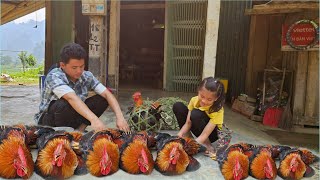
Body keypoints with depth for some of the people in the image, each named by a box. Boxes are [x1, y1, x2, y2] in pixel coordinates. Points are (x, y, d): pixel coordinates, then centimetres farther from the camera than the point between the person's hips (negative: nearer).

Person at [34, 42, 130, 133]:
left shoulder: (86, 76, -10)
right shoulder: (54, 76, -25)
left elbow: (107, 94, -17)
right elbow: (72, 98, -42)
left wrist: (120, 117, -33)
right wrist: (94, 119, -55)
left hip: (72, 118, 5)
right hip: (49, 120, -4)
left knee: (102, 99, -13)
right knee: (63, 104, -38)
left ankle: (80, 129, -10)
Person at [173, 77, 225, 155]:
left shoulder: (217, 110, -31)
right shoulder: (194, 100, -18)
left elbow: (204, 135, -35)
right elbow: (188, 123, -17)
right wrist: (179, 136, -35)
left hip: (212, 133, -4)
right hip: (198, 130, 5)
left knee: (196, 114, -35)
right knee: (178, 106, -14)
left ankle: (207, 145, -18)